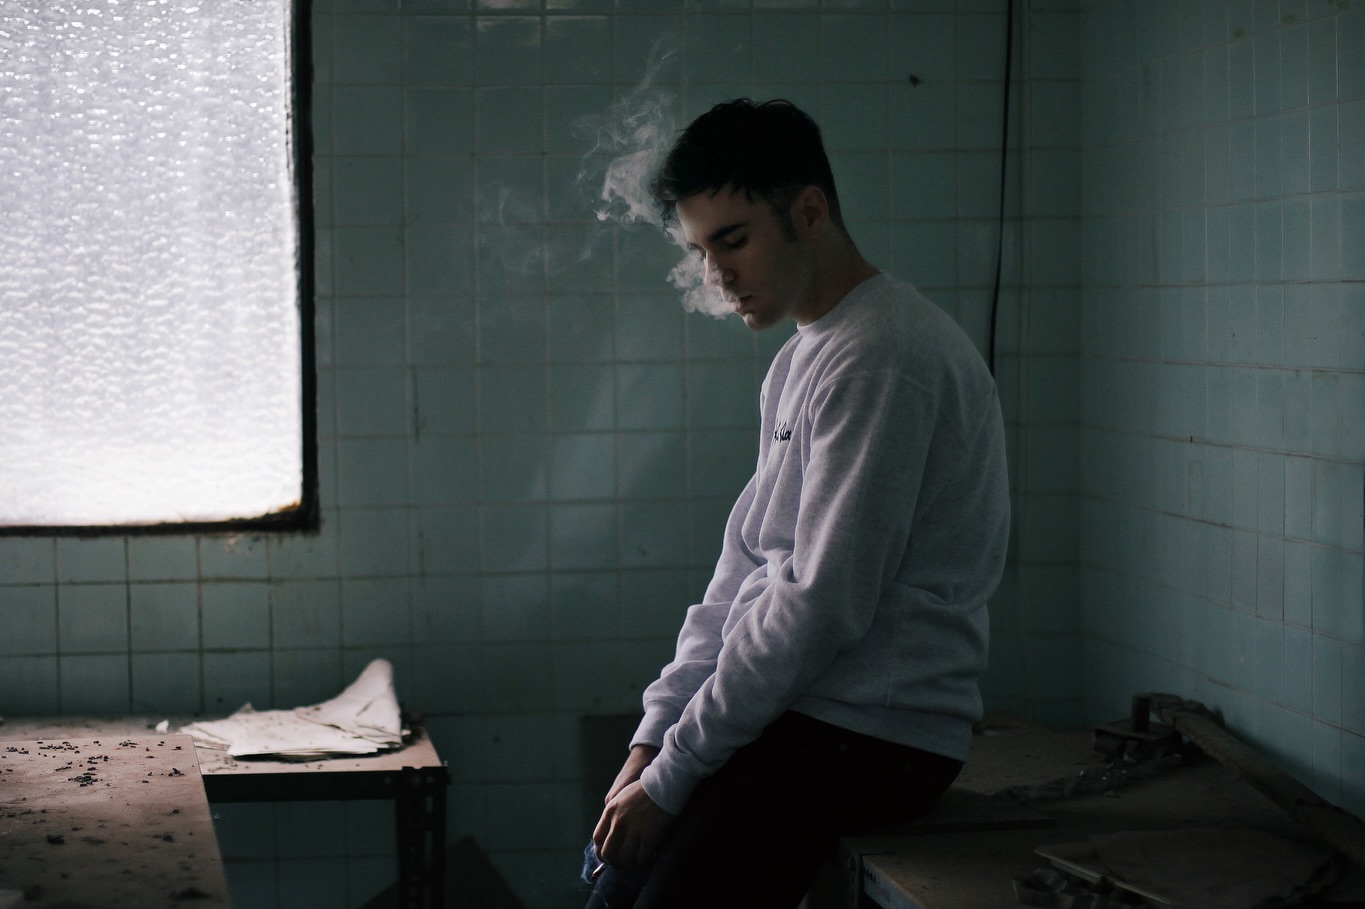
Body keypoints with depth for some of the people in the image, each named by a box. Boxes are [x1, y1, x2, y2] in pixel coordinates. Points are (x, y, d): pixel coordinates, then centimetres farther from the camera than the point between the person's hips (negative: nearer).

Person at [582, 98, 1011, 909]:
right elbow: (742, 575, 17)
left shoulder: (880, 358, -17)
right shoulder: (800, 360, 17)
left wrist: (671, 774, -16)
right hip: (787, 712, 10)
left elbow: (821, 606, -21)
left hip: (873, 734, -10)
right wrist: (653, 735, 7)